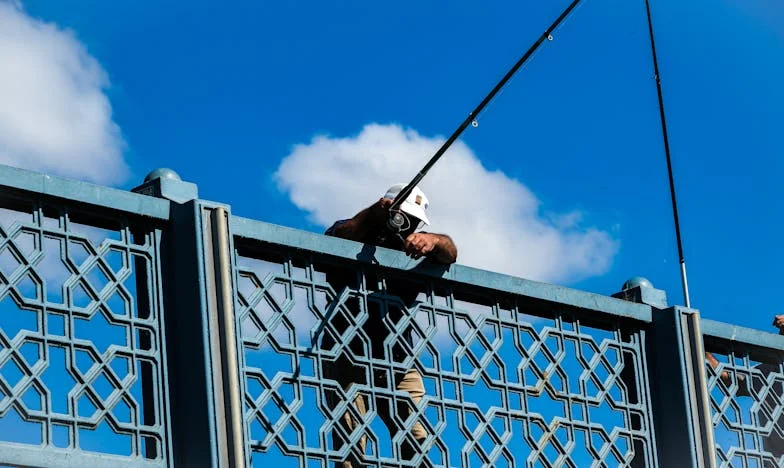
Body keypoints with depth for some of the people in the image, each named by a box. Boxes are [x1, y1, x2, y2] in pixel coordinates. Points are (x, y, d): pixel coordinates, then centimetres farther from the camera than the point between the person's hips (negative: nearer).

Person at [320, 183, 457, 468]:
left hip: (397, 363, 4)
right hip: (349, 359, -4)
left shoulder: (409, 248, 18)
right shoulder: (353, 234, 9)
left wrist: (433, 241, -26)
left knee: (420, 443, -11)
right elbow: (334, 241, -16)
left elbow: (449, 253, -1)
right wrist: (371, 216, -34)